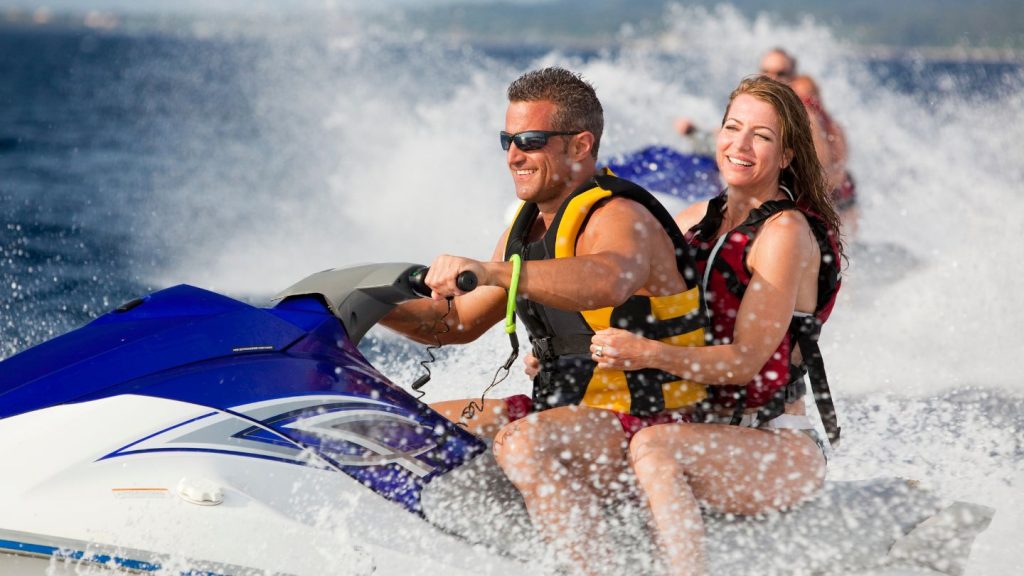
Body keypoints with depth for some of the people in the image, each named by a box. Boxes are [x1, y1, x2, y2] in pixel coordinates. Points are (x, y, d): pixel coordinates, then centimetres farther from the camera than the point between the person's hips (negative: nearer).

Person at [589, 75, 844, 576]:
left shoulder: (786, 231, -11)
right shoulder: (699, 219, 12)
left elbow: (745, 360, -18)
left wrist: (648, 353, -33)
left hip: (782, 452, -8)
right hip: (707, 430, 8)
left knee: (653, 446, -35)